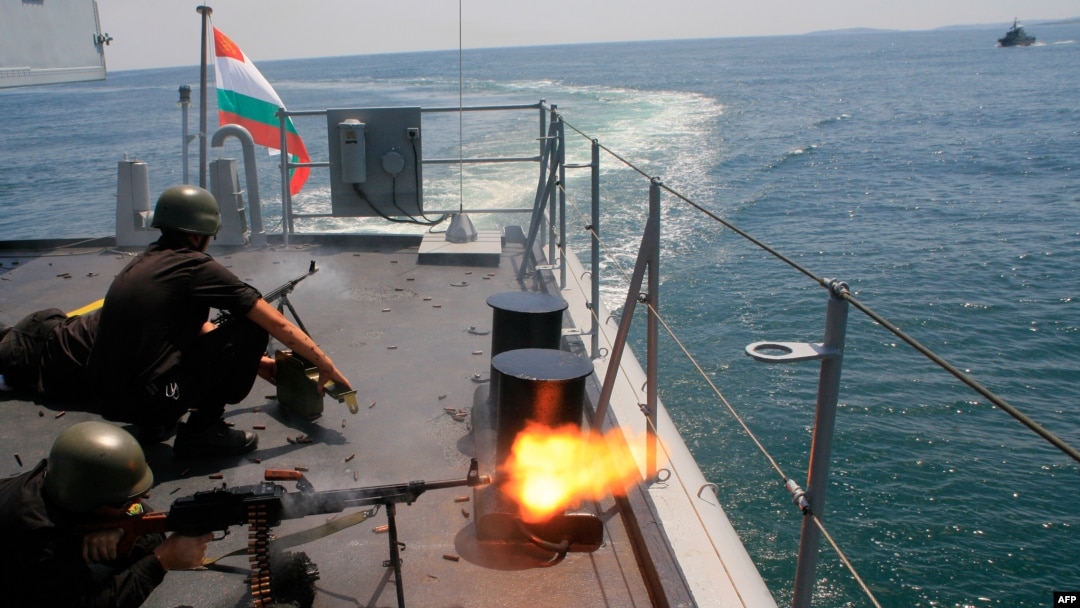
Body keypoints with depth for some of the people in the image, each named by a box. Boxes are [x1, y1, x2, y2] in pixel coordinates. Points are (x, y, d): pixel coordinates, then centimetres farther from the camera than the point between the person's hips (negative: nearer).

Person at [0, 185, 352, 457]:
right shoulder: (196, 268, -8)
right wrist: (325, 365, 2)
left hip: (105, 399, 9)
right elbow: (278, 325, -7)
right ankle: (202, 429, -1)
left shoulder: (144, 261, 14)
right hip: (148, 398, -9)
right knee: (251, 326, -5)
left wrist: (253, 361, 29)